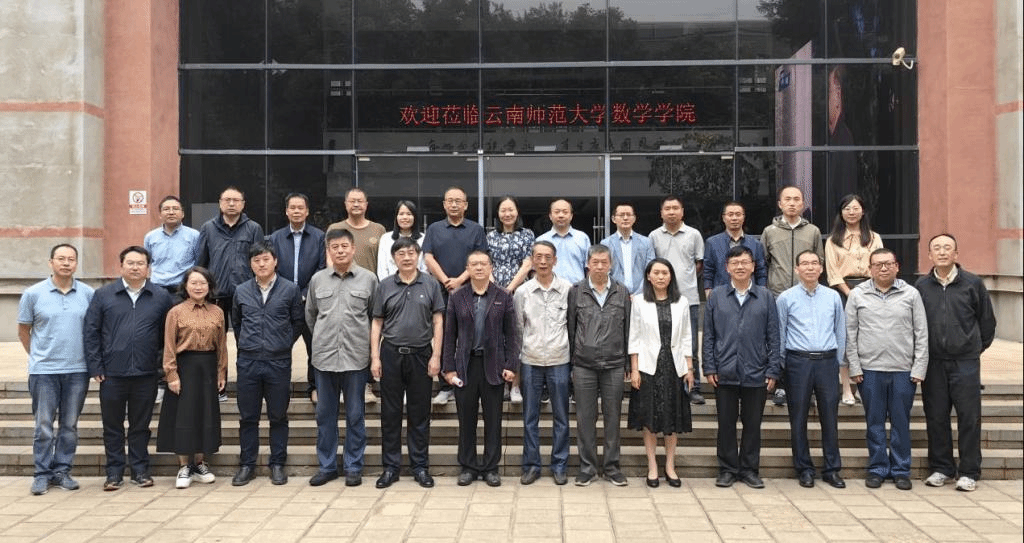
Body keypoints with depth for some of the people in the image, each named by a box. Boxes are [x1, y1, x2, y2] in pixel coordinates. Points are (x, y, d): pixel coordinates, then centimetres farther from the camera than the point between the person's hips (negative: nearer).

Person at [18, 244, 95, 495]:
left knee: (70, 425, 8)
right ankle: (42, 474, 13)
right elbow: (23, 330, 9)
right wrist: (37, 356, 10)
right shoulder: (33, 294, 0)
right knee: (44, 426, 3)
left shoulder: (89, 294, 2)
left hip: (78, 370, 1)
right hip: (44, 371, -1)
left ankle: (62, 471, 19)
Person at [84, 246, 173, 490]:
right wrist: (96, 367, -3)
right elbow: (91, 331, 2)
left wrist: (163, 364, 3)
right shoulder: (103, 294, 3)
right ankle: (114, 472, 18)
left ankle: (140, 470, 20)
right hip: (112, 374, 0)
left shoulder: (161, 297, 4)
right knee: (112, 425, 8)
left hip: (146, 375, 0)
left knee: (141, 425, 10)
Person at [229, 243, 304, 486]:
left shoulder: (290, 289, 0)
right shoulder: (241, 291, 6)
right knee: (247, 416, 8)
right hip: (248, 362, 2)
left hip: (279, 362, -2)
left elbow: (298, 322, 8)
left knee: (278, 416, 6)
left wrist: (284, 343, 6)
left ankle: (278, 464, 16)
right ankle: (247, 465, 17)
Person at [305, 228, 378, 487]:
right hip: (324, 356, 2)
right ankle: (326, 466, 20)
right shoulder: (317, 279, 6)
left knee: (355, 414, 5)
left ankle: (353, 467, 15)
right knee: (325, 413, 9)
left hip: (356, 357, -2)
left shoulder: (368, 278, 1)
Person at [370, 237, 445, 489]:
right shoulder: (385, 286, 5)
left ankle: (420, 466, 16)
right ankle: (390, 467, 15)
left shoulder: (430, 284, 2)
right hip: (391, 354, 1)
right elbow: (377, 323, 6)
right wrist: (375, 357, -1)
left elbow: (438, 322, 2)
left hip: (421, 354, -1)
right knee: (390, 413, 6)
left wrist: (436, 356, -5)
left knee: (420, 414, 6)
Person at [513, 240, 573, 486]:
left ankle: (559, 466, 16)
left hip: (559, 361, -1)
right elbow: (518, 329, 6)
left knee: (561, 417, 6)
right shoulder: (522, 292, 1)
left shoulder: (568, 289, -1)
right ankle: (531, 465, 16)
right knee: (530, 417, 6)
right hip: (530, 362, 1)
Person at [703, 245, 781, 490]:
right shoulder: (716, 296, 4)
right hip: (725, 373, 0)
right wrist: (710, 368, -1)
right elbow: (708, 335, 5)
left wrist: (773, 370, -1)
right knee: (726, 424, 7)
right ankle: (727, 469, 19)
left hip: (756, 373, 0)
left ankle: (750, 469, 21)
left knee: (753, 424, 9)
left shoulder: (765, 297, 4)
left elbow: (773, 336, 4)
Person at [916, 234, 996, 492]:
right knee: (936, 417, 7)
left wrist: (977, 347, 13)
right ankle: (941, 468, 19)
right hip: (933, 362, 2)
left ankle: (969, 472, 10)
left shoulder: (973, 283, -1)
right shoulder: (921, 286, 4)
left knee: (969, 418, 0)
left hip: (965, 362, -2)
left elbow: (987, 320, 8)